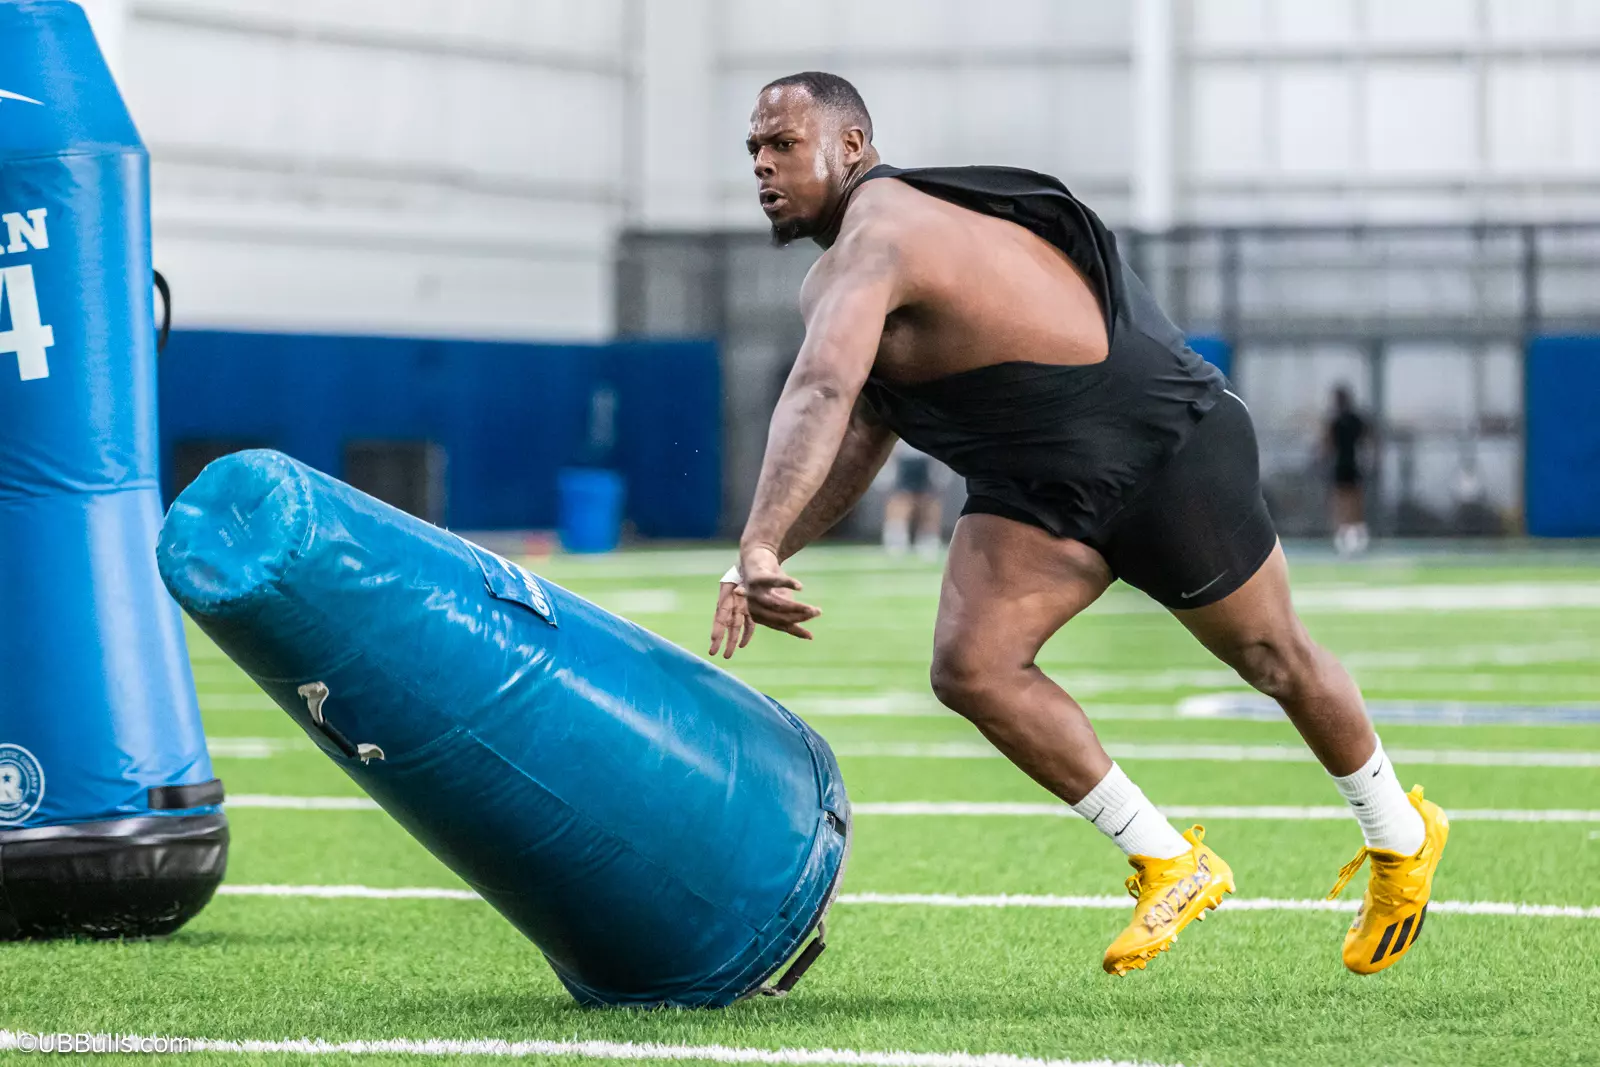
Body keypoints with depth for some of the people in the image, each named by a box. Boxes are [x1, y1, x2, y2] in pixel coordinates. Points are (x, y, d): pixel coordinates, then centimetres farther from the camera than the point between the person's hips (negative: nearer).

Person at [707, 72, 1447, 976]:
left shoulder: (874, 241, -28)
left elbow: (821, 398, -45)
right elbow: (857, 442, 5)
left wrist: (759, 546, -56)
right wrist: (774, 555, -10)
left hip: (1169, 450, -8)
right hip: (1037, 487, 8)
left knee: (1276, 660, 11)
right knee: (972, 668, -12)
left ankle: (1401, 838, 36)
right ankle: (1169, 863, 1)